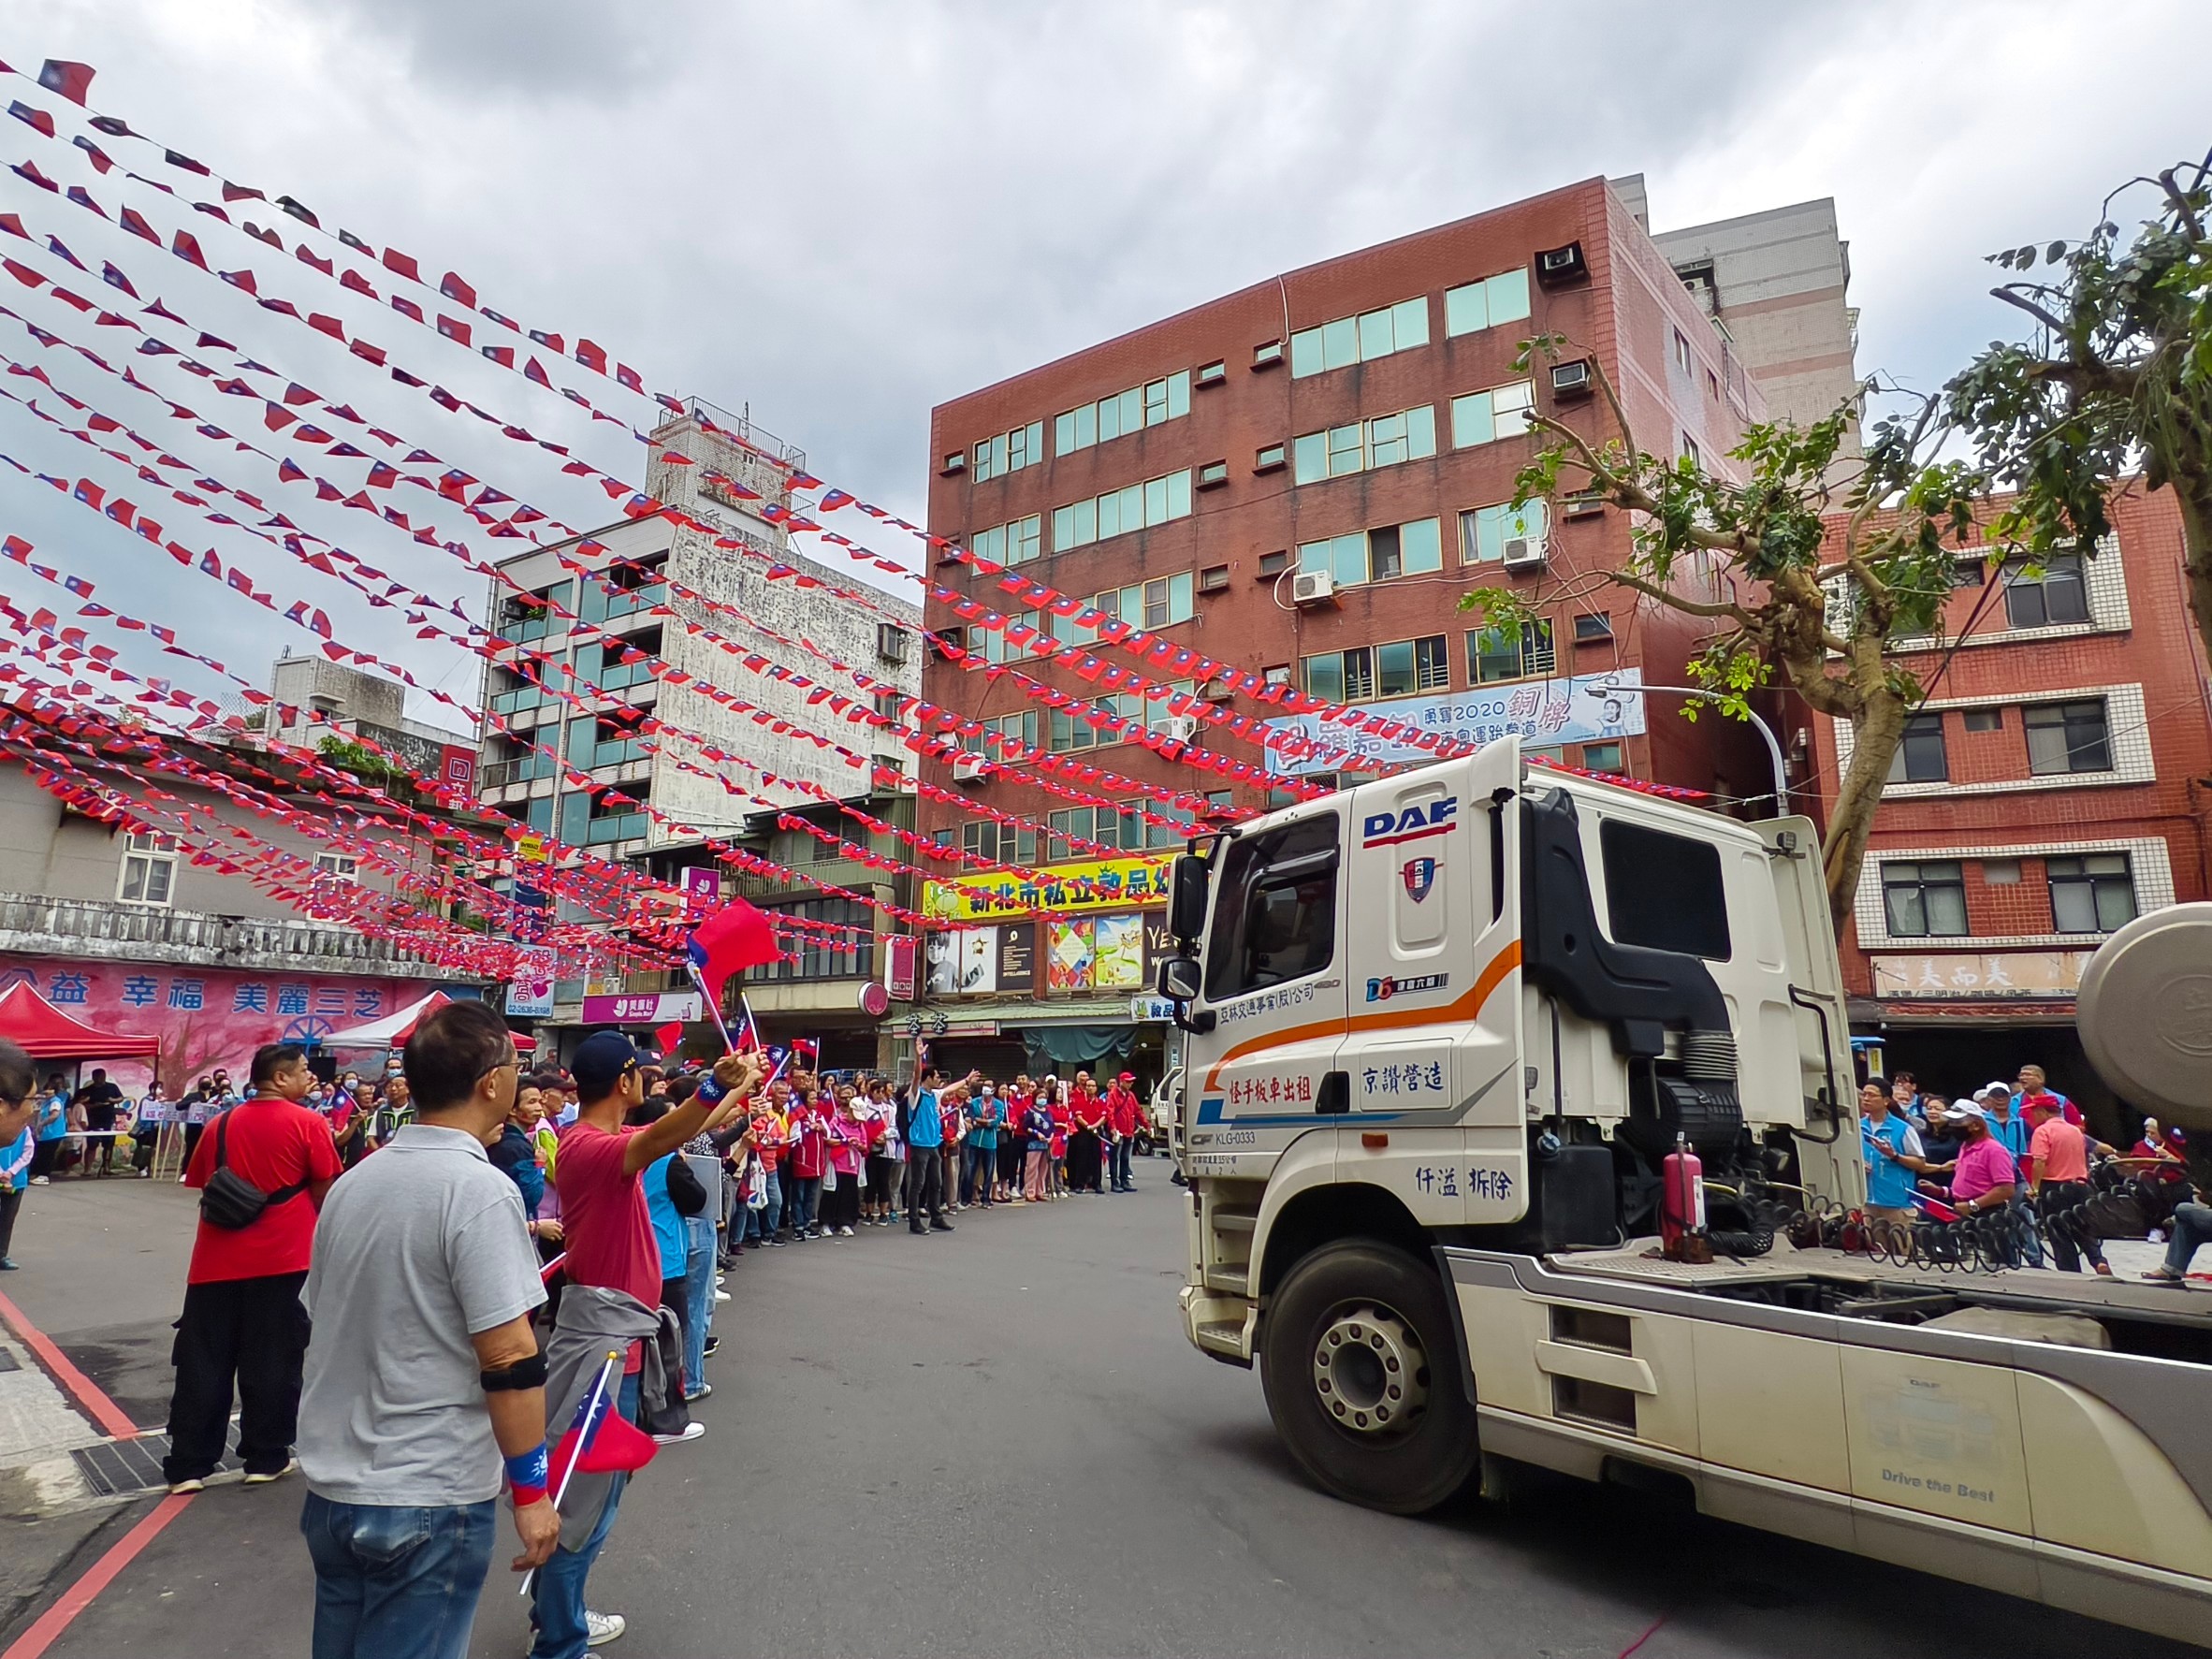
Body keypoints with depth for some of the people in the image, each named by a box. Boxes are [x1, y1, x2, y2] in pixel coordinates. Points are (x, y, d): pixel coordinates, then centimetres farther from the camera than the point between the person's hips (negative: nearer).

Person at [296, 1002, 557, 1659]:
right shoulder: (480, 1189, -20)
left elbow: (334, 1325, 16)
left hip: (329, 1485, 8)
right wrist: (531, 1491, -11)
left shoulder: (352, 1183, 5)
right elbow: (509, 1361, -21)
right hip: (426, 1500, -8)